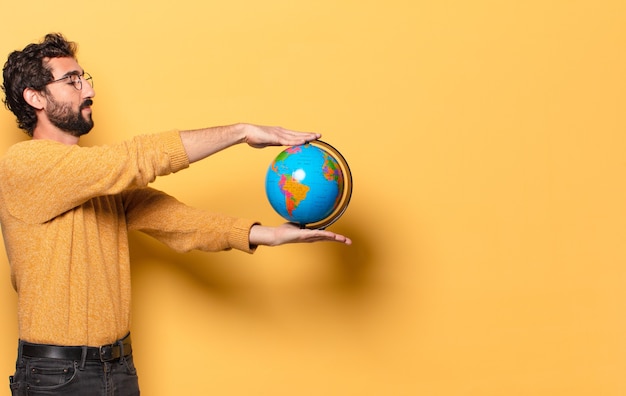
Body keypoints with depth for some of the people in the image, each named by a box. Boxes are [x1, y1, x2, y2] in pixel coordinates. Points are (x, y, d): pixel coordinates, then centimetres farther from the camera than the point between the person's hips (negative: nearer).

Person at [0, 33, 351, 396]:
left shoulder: (104, 179, 12)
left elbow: (166, 217, -1)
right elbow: (133, 161, -21)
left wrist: (268, 234, -15)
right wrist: (240, 131, -18)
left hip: (120, 367, 7)